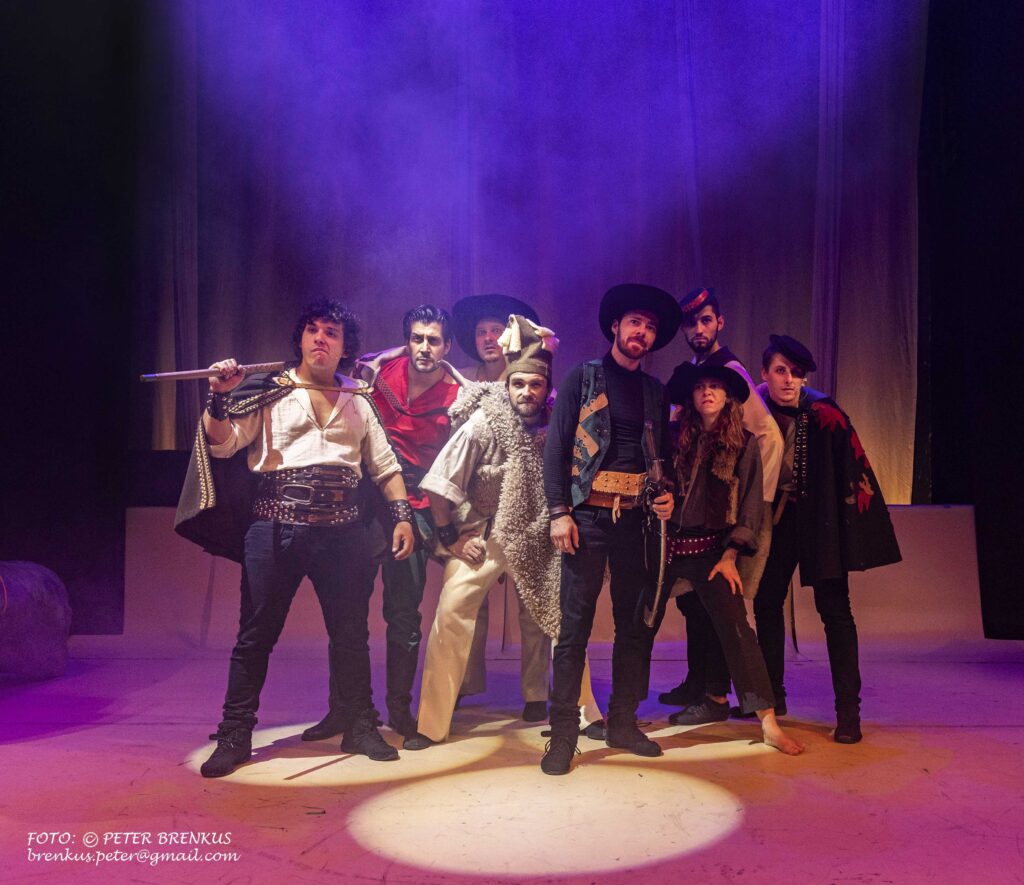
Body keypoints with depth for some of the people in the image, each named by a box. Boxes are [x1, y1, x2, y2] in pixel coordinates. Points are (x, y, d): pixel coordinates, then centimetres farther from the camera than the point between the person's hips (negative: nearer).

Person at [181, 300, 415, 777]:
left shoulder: (358, 404, 18)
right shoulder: (267, 394, 8)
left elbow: (385, 466, 18)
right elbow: (220, 445, -1)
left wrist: (402, 514, 6)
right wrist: (219, 397, -17)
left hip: (342, 531, 2)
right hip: (276, 528, -2)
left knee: (351, 633, 8)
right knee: (256, 634, 3)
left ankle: (359, 728, 22)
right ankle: (234, 737, 15)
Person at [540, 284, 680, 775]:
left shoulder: (655, 392, 16)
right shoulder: (582, 378, 3)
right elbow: (556, 446, -3)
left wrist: (667, 492, 2)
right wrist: (559, 512, -11)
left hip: (635, 516, 5)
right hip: (588, 514, -5)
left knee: (635, 624, 8)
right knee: (574, 626, -4)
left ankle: (623, 722, 21)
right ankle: (563, 733, 3)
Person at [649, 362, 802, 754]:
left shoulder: (745, 443, 2)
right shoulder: (677, 438, 9)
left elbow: (751, 504, -1)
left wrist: (730, 556, -9)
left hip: (711, 548, -3)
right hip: (669, 544, 3)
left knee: (734, 626, -13)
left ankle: (768, 722, -9)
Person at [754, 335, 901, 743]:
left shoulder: (824, 415, -15)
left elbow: (855, 471, -14)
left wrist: (859, 527, -17)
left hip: (819, 518, -4)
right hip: (776, 516, 4)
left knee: (834, 609, -3)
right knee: (765, 603, 10)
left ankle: (848, 709, 3)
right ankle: (771, 694, 26)